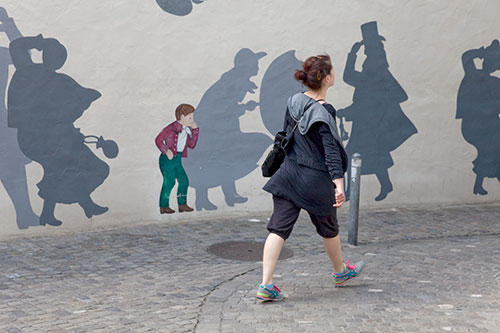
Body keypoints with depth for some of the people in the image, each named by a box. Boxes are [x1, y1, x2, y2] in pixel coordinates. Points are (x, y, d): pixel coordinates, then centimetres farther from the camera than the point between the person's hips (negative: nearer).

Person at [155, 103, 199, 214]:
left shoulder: (186, 130, 10)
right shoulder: (172, 128, -14)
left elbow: (192, 145, 11)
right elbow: (158, 140, -13)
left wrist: (195, 130, 5)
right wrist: (166, 150, -24)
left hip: (178, 159, 8)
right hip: (168, 159, -8)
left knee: (184, 180, 6)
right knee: (169, 181, -6)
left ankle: (182, 204, 17)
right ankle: (163, 206, 4)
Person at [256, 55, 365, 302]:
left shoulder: (294, 102, 4)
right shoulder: (322, 112, -17)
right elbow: (331, 150, -23)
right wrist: (339, 183, -26)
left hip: (288, 174, 6)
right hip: (315, 180, -6)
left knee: (278, 229, 1)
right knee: (328, 229, 17)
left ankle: (266, 285, -7)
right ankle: (341, 272, 40)